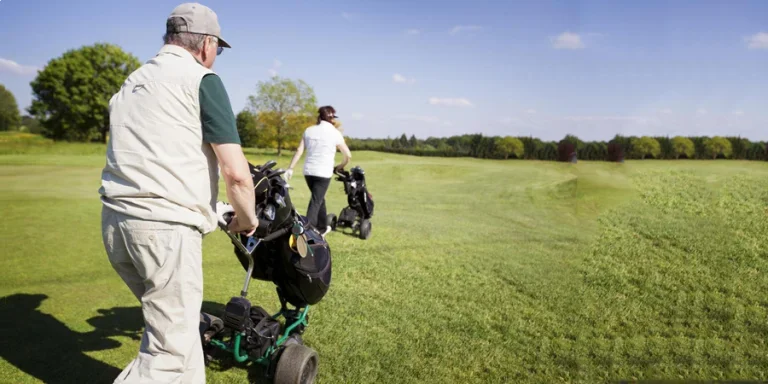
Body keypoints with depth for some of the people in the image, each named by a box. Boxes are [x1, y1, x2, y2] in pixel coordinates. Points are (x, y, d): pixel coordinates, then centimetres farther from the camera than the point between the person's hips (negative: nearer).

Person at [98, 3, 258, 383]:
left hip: (113, 221, 8)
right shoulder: (201, 79, -4)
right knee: (170, 352, 0)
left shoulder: (131, 82, 19)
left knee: (175, 326, 23)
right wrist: (247, 218, 6)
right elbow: (236, 173, -12)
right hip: (165, 227, -8)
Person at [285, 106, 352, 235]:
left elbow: (299, 151, 4)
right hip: (324, 172, -5)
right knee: (316, 202, -2)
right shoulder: (335, 133, -2)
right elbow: (348, 155, 2)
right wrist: (341, 166, 19)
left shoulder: (309, 130, 9)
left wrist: (290, 168, 5)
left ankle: (322, 227, 35)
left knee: (319, 199, 22)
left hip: (308, 171, 5)